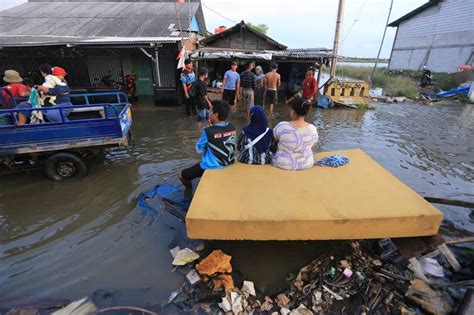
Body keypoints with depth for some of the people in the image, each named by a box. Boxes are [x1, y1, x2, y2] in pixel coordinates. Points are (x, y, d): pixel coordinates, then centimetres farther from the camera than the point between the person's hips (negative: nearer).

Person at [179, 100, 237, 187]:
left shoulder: (208, 131, -24)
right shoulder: (232, 128, -6)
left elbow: (199, 150, -7)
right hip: (229, 165, 7)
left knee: (183, 175, 15)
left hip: (211, 168, -7)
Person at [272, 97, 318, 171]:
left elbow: (273, 140, -3)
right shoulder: (312, 129, -15)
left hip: (282, 164, -3)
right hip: (306, 164, 3)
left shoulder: (282, 126, -23)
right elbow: (311, 146, 3)